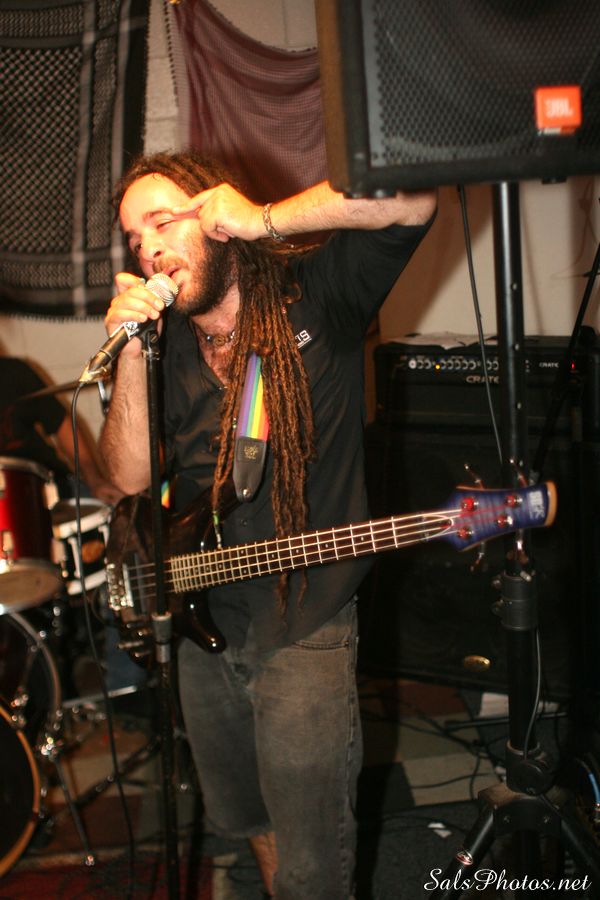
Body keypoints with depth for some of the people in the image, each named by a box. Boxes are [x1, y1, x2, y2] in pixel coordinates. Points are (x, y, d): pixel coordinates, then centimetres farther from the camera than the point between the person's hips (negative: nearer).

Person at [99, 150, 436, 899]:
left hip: (306, 625, -5)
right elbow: (129, 477, -7)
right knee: (240, 818, 24)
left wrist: (267, 220, -26)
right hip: (201, 620, 5)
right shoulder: (160, 341, 3)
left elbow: (412, 199, -22)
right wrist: (130, 355, -19)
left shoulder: (315, 297, -9)